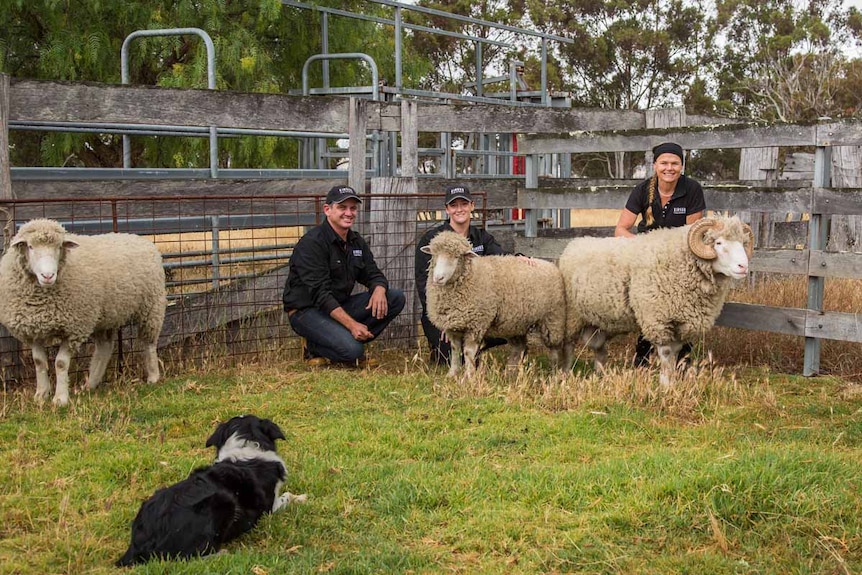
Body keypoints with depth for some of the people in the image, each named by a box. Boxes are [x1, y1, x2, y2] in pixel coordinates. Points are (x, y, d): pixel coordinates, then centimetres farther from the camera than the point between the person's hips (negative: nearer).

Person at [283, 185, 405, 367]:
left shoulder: (357, 242, 10)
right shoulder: (311, 243, -17)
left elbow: (373, 274, 9)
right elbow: (319, 293, -24)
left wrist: (379, 290, -18)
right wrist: (352, 324, -31)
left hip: (340, 306, 8)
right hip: (306, 310, -8)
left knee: (396, 297, -5)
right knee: (352, 350, -31)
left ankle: (351, 341, -1)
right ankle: (315, 349, 0)